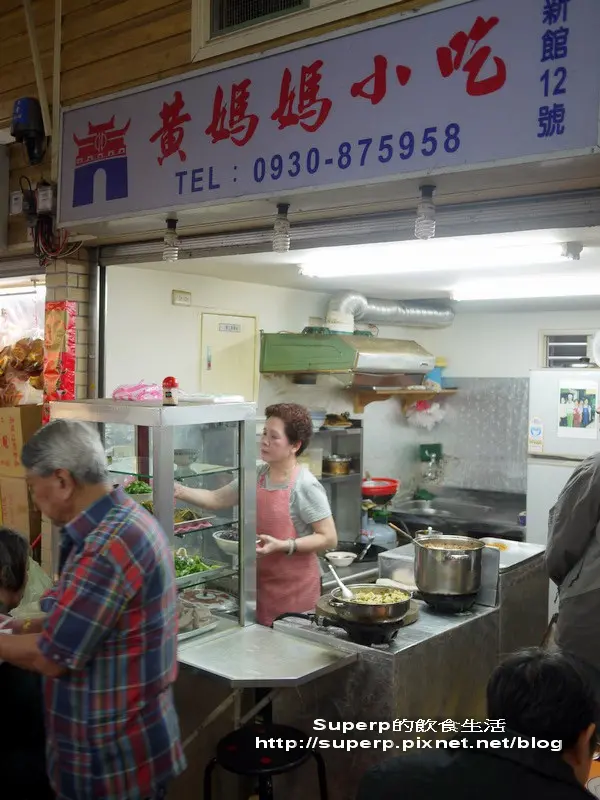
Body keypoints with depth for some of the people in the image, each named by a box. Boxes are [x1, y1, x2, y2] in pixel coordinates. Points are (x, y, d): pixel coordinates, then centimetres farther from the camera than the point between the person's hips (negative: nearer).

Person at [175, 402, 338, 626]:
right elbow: (216, 500, 11)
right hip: (261, 581, 6)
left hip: (295, 586, -6)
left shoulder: (305, 486, -15)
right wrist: (179, 490, -4)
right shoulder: (256, 476, 4)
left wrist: (283, 546, -23)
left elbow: (328, 538, -15)